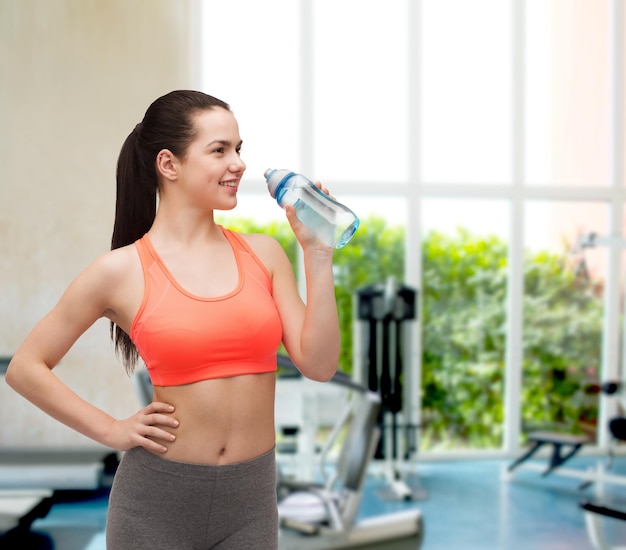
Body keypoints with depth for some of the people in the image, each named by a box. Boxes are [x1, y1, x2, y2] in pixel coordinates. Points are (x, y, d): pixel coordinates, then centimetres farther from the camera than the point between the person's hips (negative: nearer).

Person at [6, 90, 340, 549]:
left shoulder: (263, 254, 1)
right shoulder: (122, 271, -7)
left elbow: (319, 365, -5)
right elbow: (26, 368, 1)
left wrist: (317, 253, -8)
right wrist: (111, 430, -4)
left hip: (252, 495, 3)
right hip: (158, 497, -3)